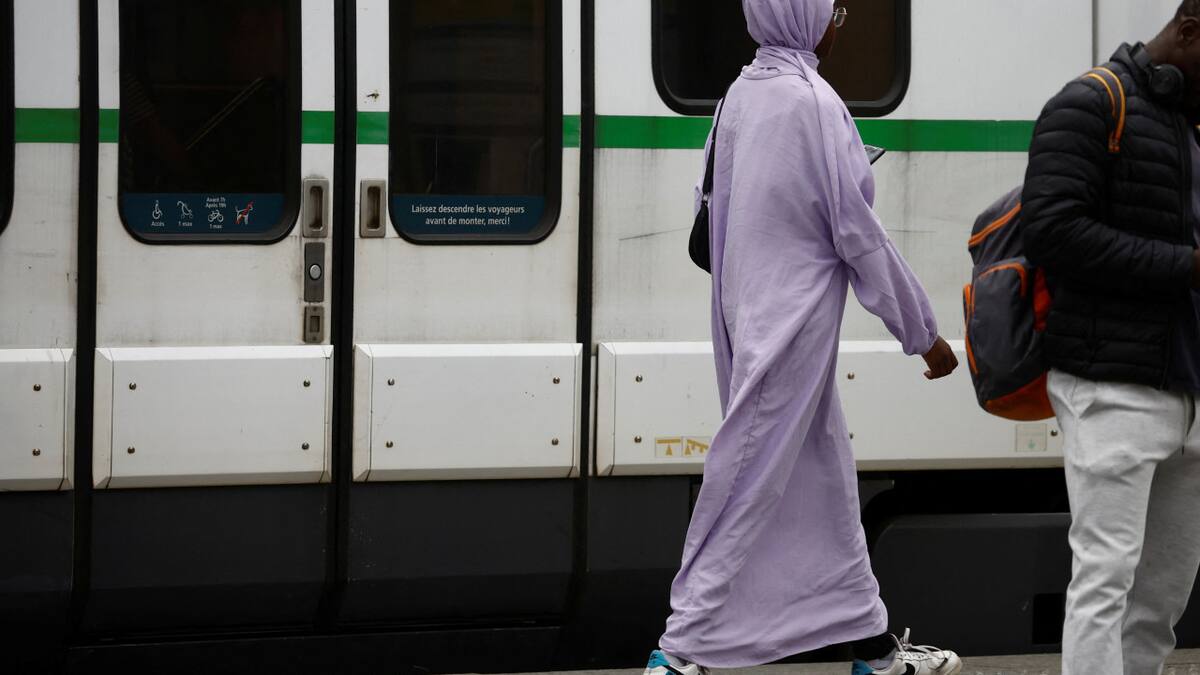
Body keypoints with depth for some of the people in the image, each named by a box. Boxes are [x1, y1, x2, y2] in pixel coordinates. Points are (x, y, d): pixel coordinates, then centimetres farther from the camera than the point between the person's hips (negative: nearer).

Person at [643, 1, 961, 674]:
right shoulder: (814, 102, -18)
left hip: (751, 314, 9)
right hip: (796, 325, -9)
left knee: (828, 481, 15)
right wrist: (925, 334, -8)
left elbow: (717, 212, 14)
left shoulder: (743, 95, 7)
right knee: (752, 488, -4)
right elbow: (858, 232, -15)